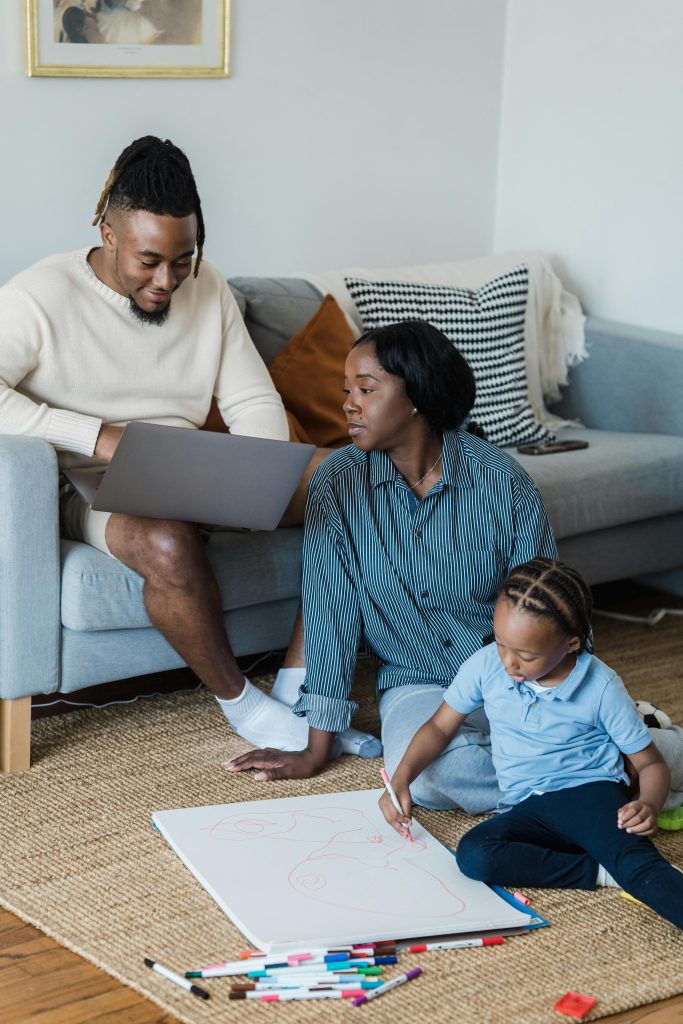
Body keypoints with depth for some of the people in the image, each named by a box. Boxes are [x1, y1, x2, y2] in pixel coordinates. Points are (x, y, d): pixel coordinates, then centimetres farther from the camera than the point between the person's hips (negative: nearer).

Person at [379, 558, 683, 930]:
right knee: (473, 854, -30)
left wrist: (648, 806, -22)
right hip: (526, 811, 4)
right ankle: (602, 873, -29)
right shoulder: (485, 666, 0)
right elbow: (440, 727, 14)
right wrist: (402, 777, -3)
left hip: (590, 791, -3)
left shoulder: (601, 687, -8)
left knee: (635, 861, -36)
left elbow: (651, 763, 1)